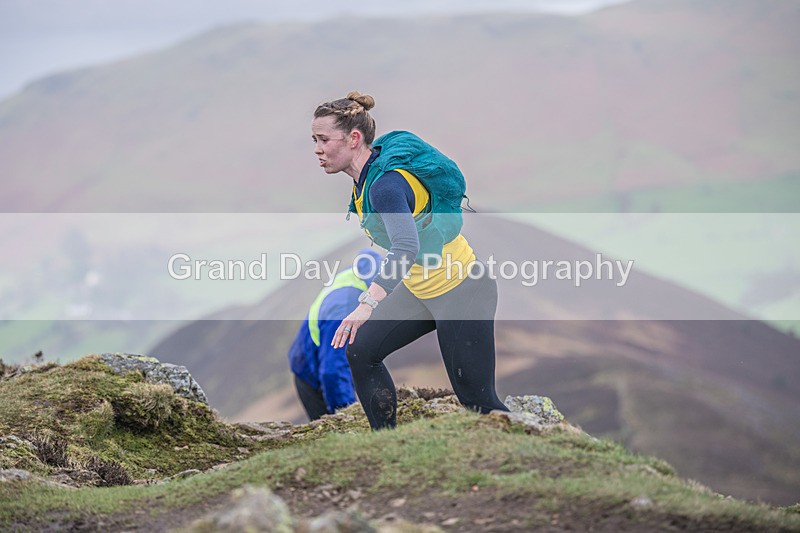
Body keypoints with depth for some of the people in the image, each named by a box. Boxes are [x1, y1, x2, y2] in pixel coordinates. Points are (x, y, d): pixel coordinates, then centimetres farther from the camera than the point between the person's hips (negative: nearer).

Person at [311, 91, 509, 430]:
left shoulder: (386, 184, -29)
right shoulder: (367, 175, -1)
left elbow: (406, 247, -46)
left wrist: (368, 303, -57)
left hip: (462, 291, -9)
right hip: (419, 289, 9)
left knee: (477, 400, -5)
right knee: (361, 351, 3)